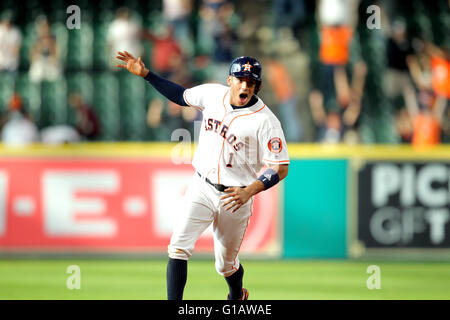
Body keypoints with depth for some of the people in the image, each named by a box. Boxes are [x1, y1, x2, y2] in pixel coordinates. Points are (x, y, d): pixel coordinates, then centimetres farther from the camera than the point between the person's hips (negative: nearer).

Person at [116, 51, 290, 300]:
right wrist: (145, 74, 10)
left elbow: (280, 168, -18)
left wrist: (249, 191, -32)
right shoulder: (212, 94, -4)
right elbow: (182, 96, 17)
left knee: (226, 265, 12)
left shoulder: (265, 121, -17)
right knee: (179, 248, -17)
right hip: (201, 188, 3)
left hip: (235, 198, -3)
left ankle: (237, 296, 46)